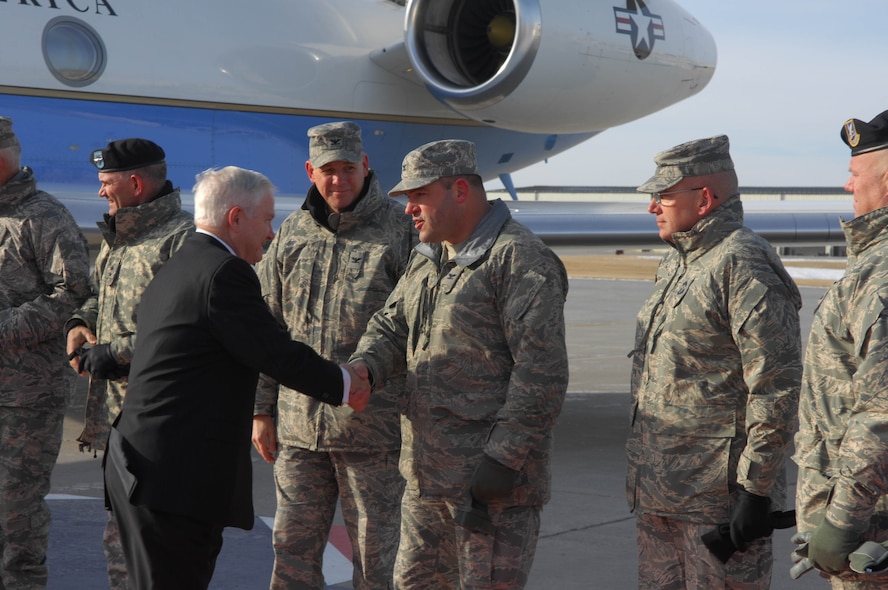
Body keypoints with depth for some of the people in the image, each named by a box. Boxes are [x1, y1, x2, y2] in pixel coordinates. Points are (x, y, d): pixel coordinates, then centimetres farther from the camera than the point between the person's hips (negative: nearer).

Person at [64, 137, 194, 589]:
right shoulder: (116, 238, 16)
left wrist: (118, 352, -18)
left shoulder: (183, 238, -14)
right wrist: (79, 323, 9)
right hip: (115, 413, 9)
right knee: (123, 537, 17)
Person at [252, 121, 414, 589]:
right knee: (293, 550, 10)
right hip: (299, 426, 4)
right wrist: (261, 410, 11)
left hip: (372, 427, -4)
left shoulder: (401, 231, -3)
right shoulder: (292, 234, 11)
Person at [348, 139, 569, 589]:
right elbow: (391, 325, 21)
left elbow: (542, 375, -20)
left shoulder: (519, 260, -14)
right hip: (426, 475, 9)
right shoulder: (427, 260, 15)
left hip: (492, 478, -9)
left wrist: (503, 458, -23)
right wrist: (363, 367, -3)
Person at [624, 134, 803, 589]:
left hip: (719, 498, -9)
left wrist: (755, 490, -20)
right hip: (657, 493, 9)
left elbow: (777, 391, -19)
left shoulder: (744, 266, -15)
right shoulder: (674, 264, 16)